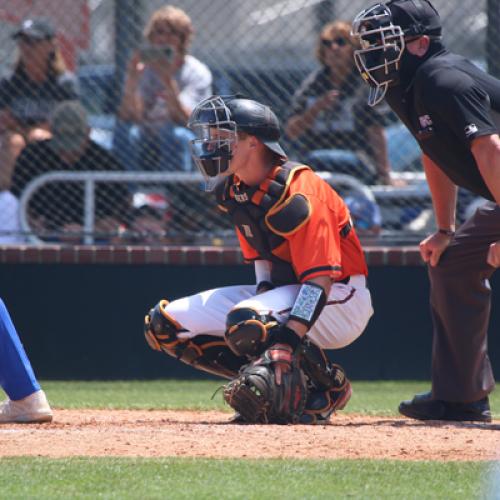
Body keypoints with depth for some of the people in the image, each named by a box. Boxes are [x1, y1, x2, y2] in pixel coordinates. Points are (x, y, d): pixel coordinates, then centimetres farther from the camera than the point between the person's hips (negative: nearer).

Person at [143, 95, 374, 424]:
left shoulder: (296, 191, -25)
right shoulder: (232, 192, 2)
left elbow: (320, 278, -30)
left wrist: (288, 340, -39)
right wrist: (264, 291, -6)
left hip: (340, 299, -9)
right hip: (282, 289, 9)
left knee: (245, 323, -38)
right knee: (163, 324, -2)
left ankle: (330, 386, -13)